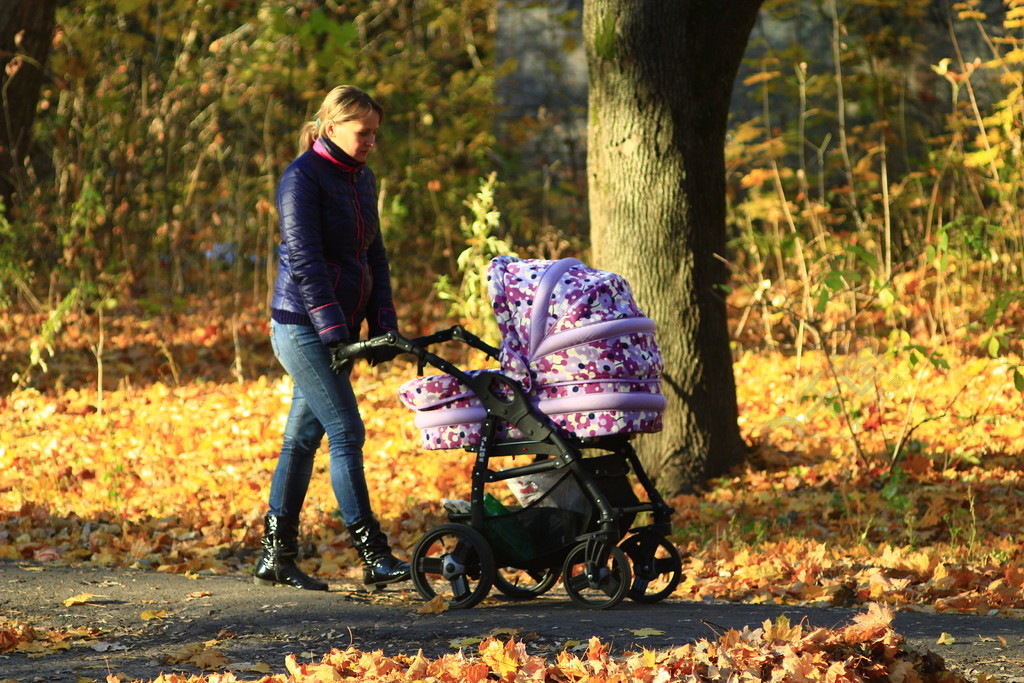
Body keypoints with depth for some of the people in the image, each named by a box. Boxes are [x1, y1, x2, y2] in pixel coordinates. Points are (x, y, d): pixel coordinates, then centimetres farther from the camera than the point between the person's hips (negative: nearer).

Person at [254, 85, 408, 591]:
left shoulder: (362, 180, 13)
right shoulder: (302, 178, -12)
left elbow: (373, 256, 17)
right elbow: (304, 260, -18)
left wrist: (383, 325, 8)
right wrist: (333, 330, -23)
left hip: (338, 328, 8)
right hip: (302, 325, -8)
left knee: (303, 438, 9)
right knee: (346, 434, -11)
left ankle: (276, 556, 14)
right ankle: (374, 558, -11)